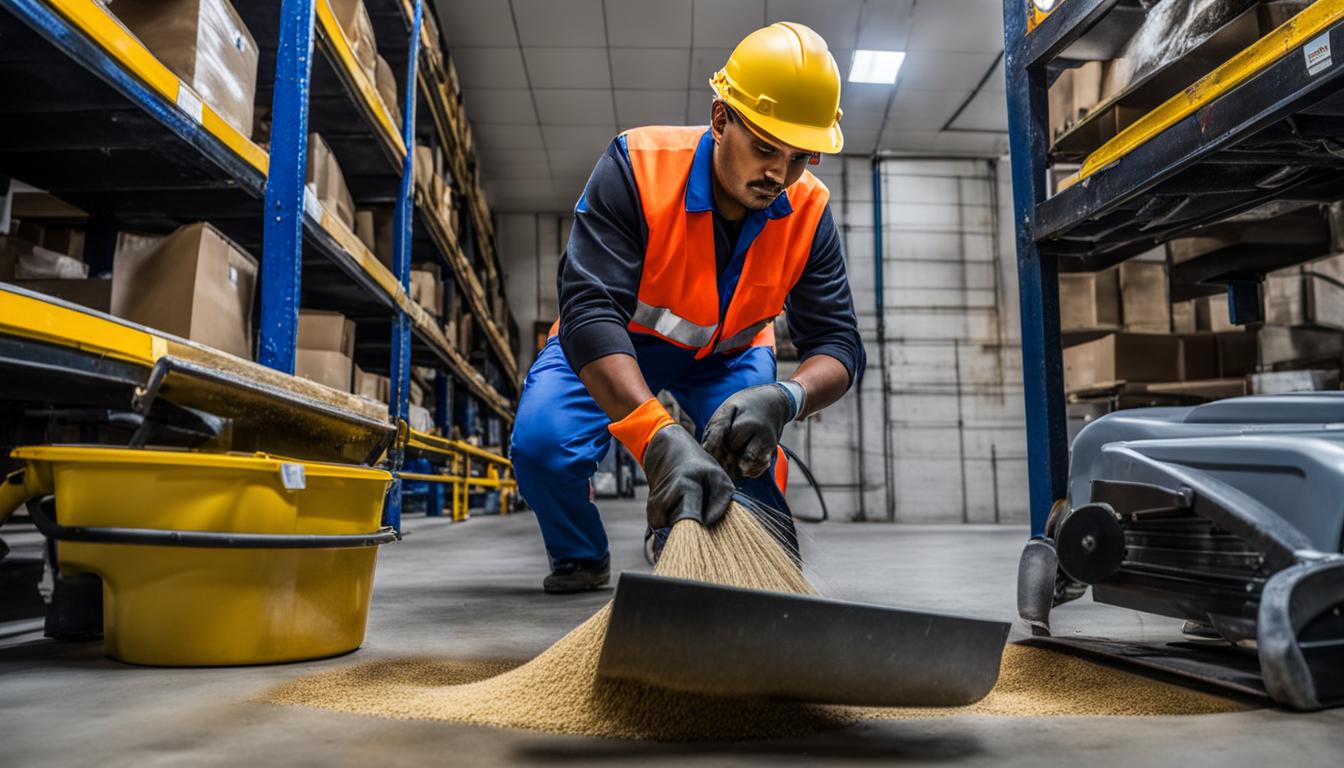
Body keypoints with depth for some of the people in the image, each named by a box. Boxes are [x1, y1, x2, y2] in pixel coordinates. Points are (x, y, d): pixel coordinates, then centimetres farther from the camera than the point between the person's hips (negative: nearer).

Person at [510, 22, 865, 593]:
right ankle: (581, 561, 7)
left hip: (726, 353, 3)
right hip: (611, 346, -2)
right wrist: (660, 437, -58)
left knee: (752, 450, -22)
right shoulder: (637, 166, -32)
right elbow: (589, 309, -43)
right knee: (541, 442, -26)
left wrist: (783, 399, -48)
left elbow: (837, 343, -21)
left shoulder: (808, 211, -20)